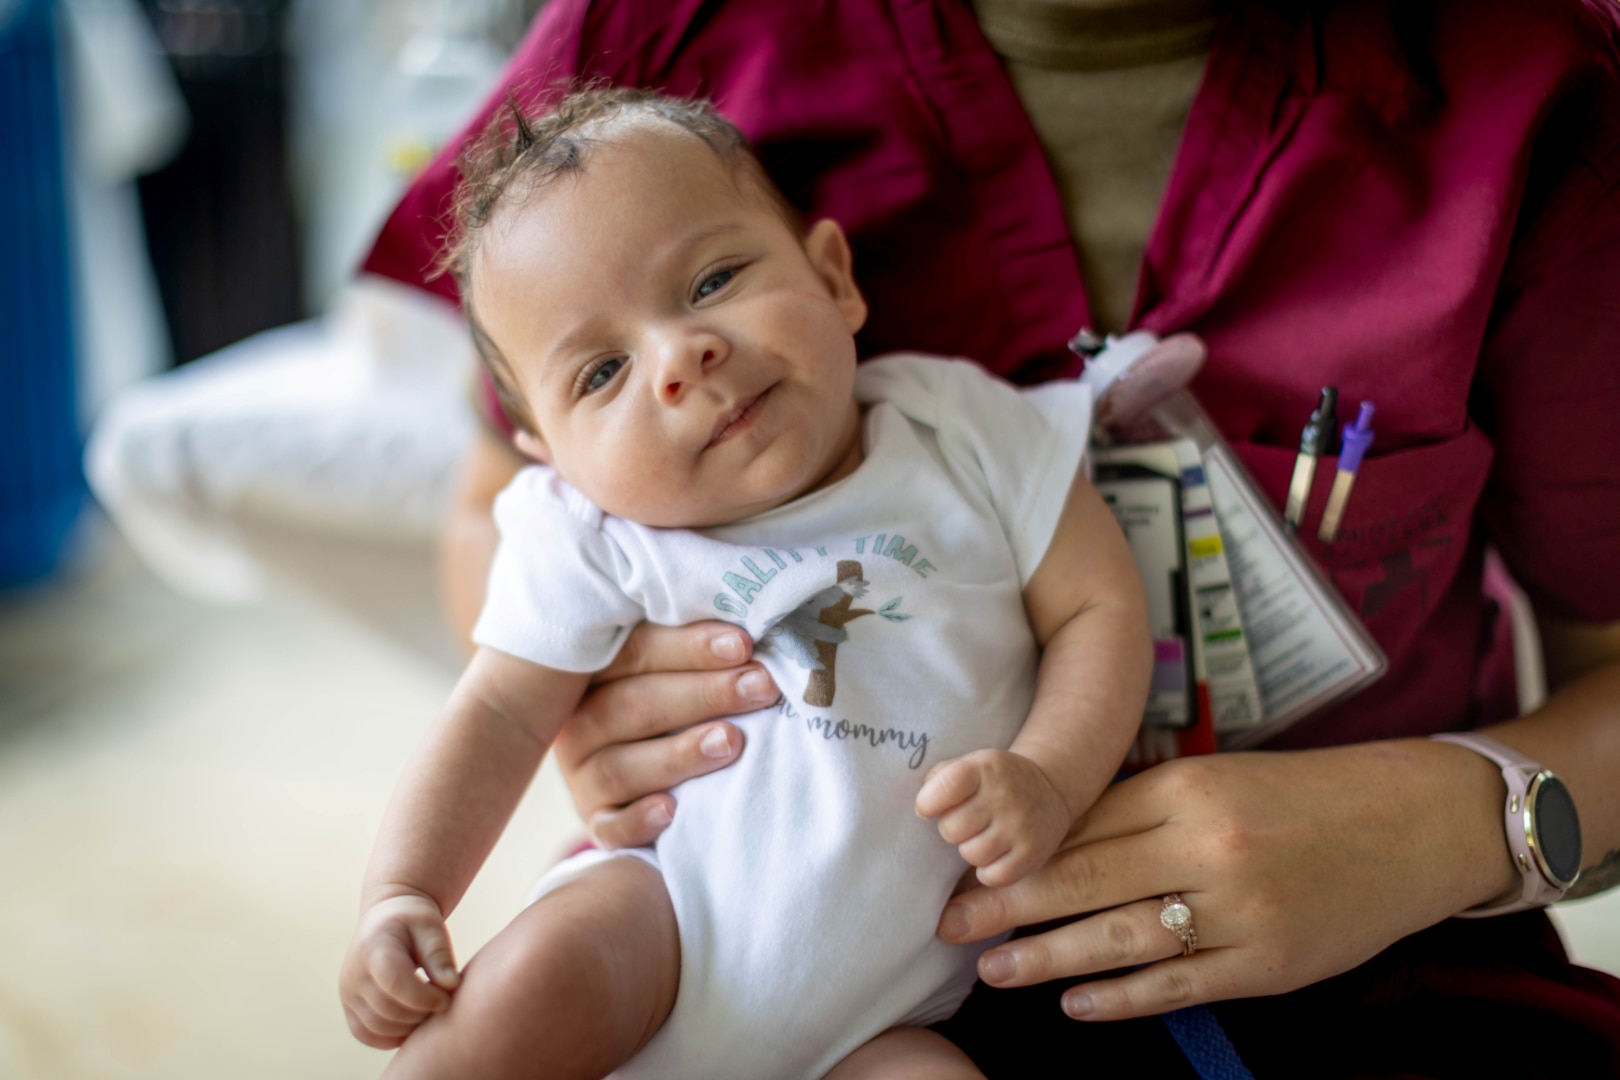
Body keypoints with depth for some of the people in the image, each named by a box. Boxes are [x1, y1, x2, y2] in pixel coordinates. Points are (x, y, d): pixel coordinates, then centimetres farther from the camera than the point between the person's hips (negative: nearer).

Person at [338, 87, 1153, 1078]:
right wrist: (401, 897, -11)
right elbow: (500, 716, 0)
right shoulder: (596, 541, -5)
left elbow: (1101, 608, 0)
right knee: (525, 988, -28)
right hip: (672, 897, 0)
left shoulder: (970, 436, -4)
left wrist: (1048, 780, -16)